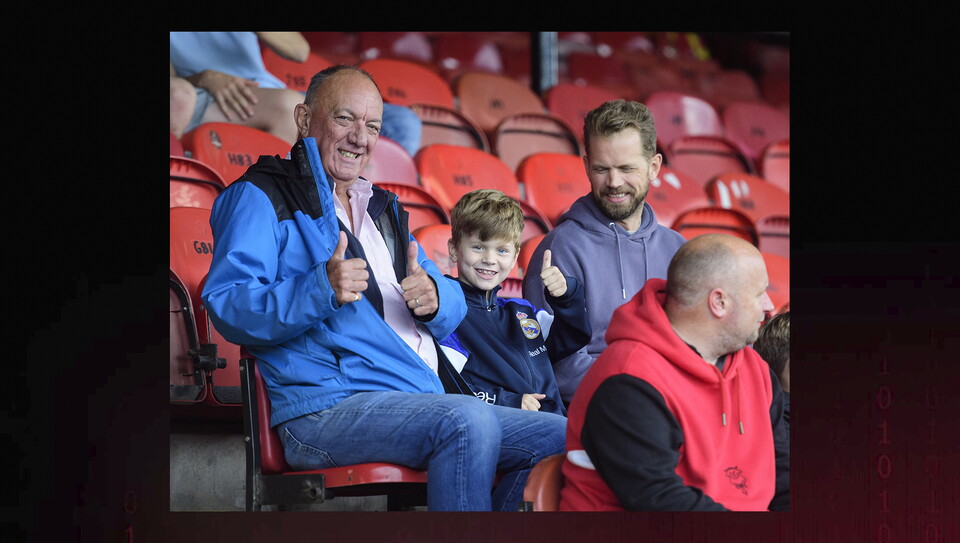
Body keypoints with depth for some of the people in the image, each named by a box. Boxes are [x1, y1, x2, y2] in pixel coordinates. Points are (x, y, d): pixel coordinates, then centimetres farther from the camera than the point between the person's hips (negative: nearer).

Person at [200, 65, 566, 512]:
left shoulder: (382, 208, 29)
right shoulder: (259, 198, 5)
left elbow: (453, 306, 23)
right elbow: (226, 306, -10)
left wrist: (434, 297, -3)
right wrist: (321, 291, -25)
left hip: (431, 399, 8)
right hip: (327, 406, -8)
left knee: (562, 437, -6)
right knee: (466, 421, -34)